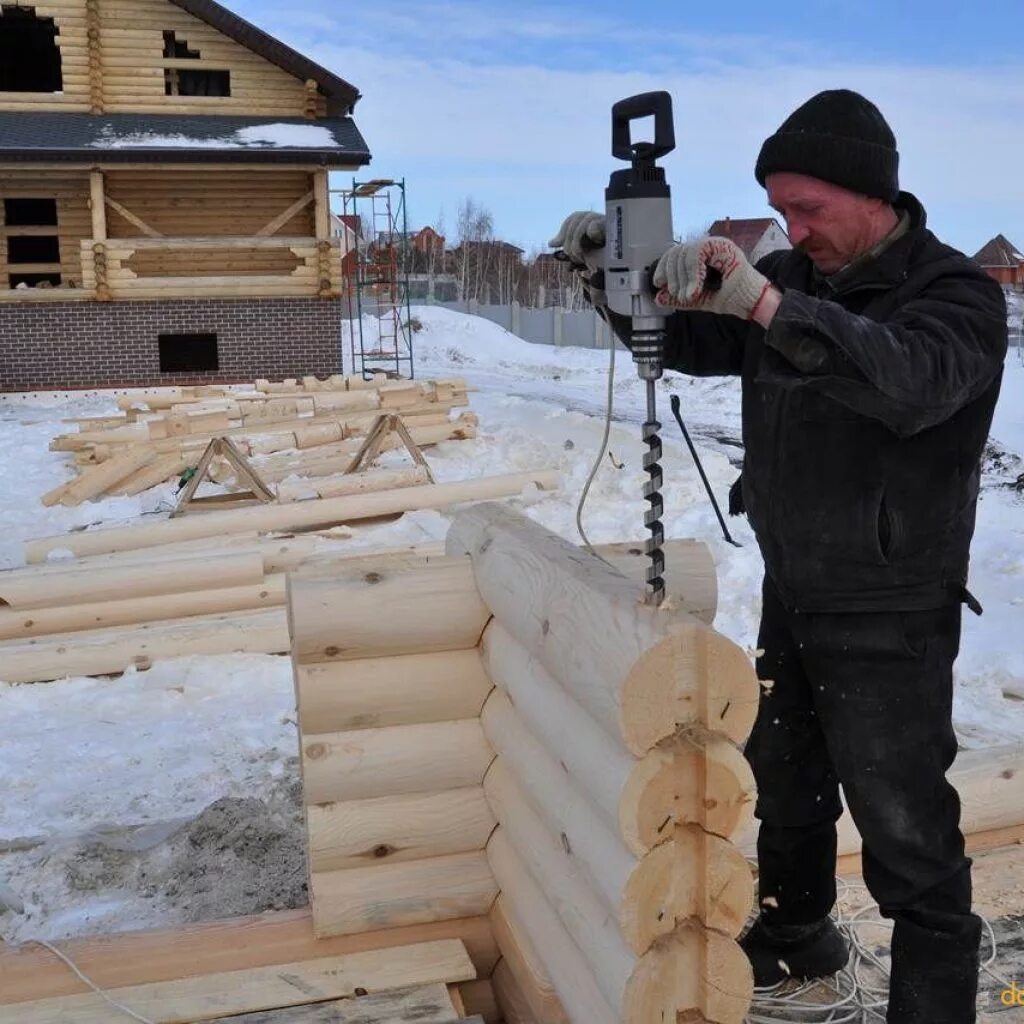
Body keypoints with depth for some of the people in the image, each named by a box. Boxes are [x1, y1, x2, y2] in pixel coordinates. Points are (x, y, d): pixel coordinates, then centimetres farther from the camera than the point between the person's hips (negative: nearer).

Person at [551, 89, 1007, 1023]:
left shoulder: (958, 295, -16)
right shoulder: (796, 279, 3)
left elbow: (910, 381, -37)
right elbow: (687, 340, 9)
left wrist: (762, 302, -47)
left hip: (889, 619, -7)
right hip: (790, 594, 7)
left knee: (906, 829, 0)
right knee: (783, 781, 23)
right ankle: (796, 933, 45)